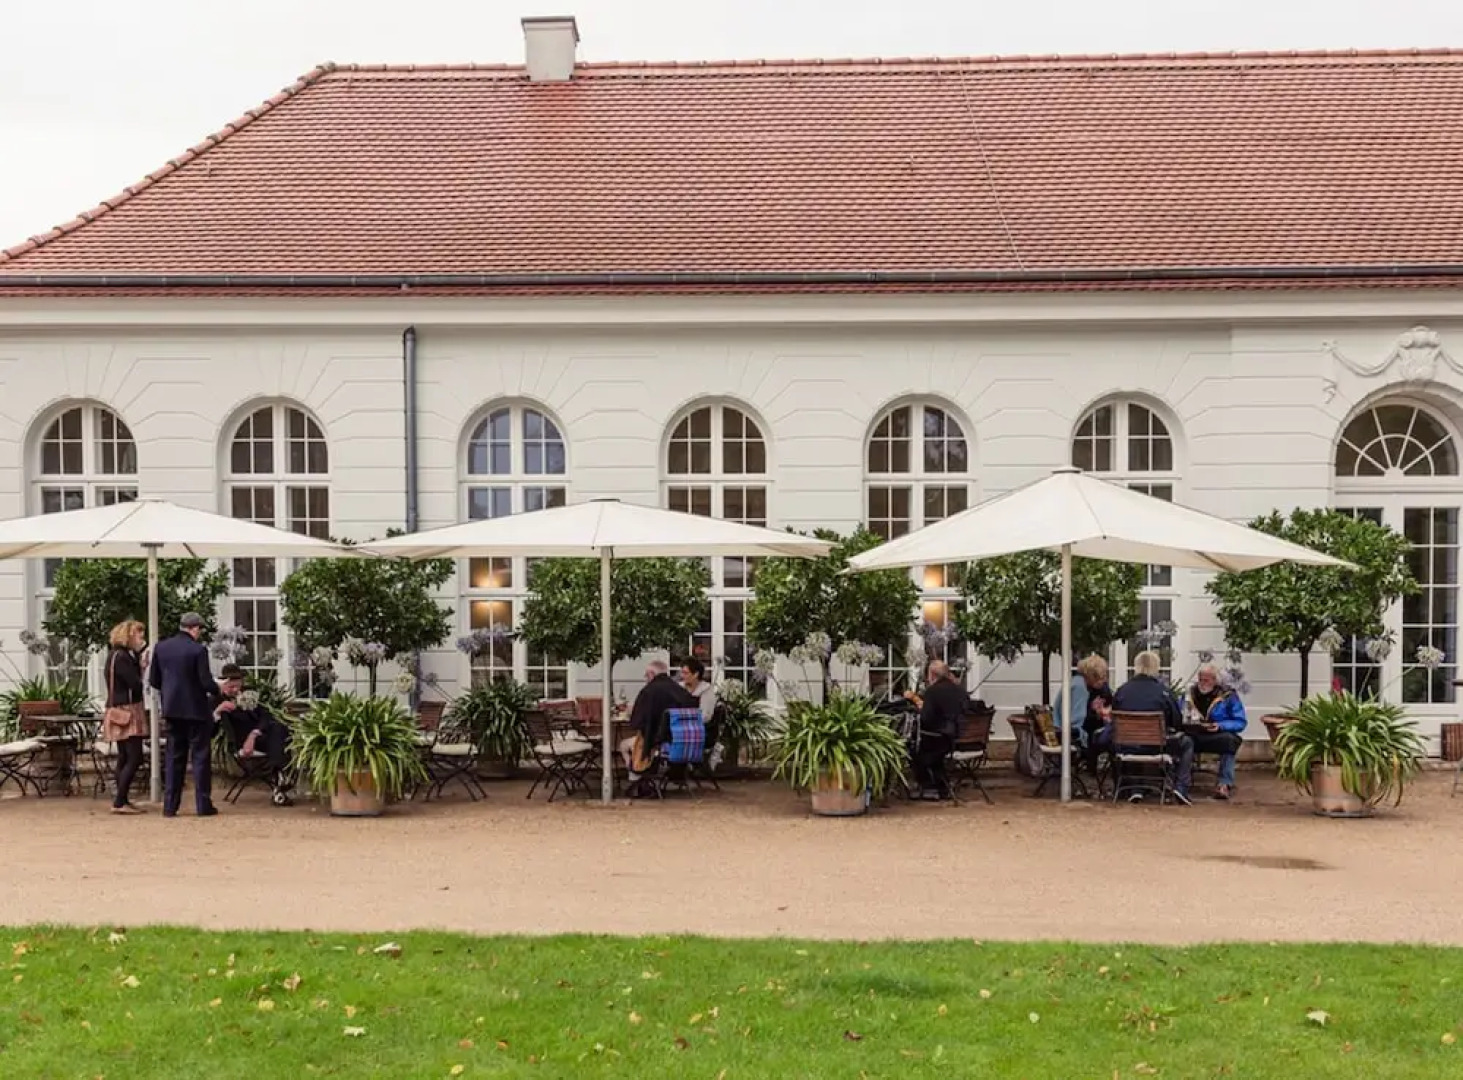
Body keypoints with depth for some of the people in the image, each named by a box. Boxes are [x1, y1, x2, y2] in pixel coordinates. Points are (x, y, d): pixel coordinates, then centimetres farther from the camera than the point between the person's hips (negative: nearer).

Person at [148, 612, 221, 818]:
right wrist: (217, 691, 4)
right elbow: (206, 682, -16)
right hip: (196, 709, -5)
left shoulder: (160, 647, 1)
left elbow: (153, 680, 6)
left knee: (174, 756, 12)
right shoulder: (198, 650, -15)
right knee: (200, 756, 4)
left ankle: (170, 805, 10)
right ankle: (203, 804, 4)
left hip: (172, 709, 5)